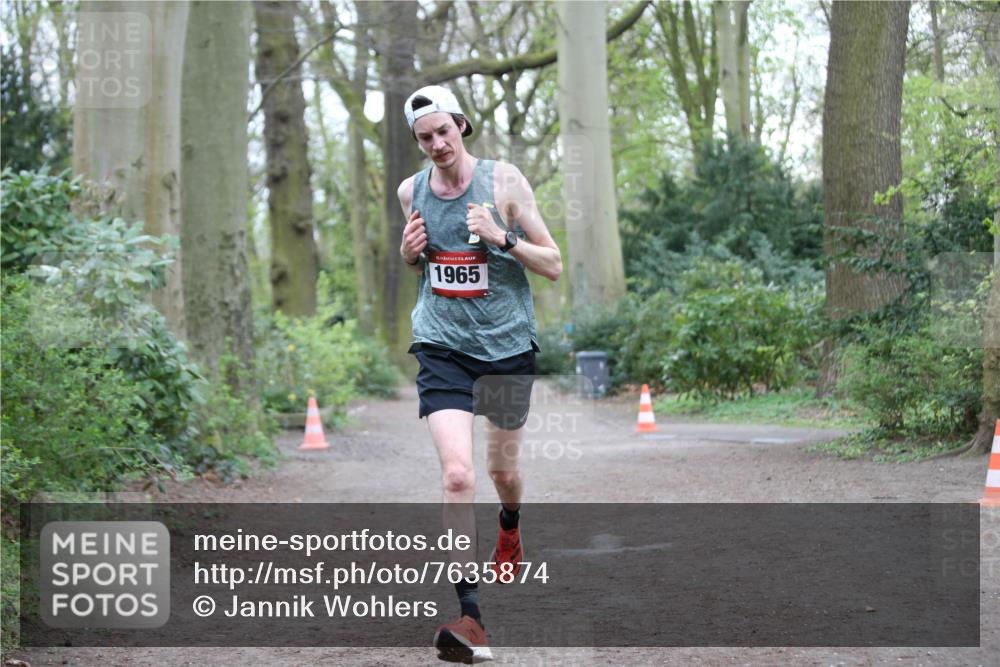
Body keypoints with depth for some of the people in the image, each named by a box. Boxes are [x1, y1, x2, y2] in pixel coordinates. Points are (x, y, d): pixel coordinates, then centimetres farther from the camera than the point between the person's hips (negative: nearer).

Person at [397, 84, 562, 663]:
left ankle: (511, 527, 54)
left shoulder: (503, 181, -8)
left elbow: (554, 266, -6)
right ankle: (469, 614, -16)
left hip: (507, 343, 0)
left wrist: (502, 237, -21)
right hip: (442, 347, 1)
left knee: (503, 468, 16)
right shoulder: (411, 191, 2)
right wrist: (410, 252, -3)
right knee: (457, 474, -18)